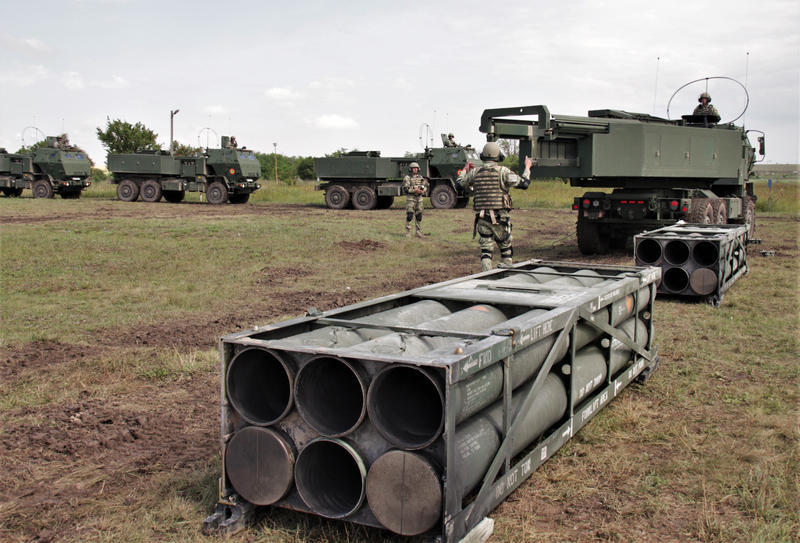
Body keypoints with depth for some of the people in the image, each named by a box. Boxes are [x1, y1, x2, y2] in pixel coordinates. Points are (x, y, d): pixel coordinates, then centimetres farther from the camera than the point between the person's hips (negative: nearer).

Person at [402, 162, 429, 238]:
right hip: (410, 198, -5)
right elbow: (406, 189, -13)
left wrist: (423, 191, -11)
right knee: (409, 216, -8)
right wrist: (415, 190, -21)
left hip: (419, 198, 5)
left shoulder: (420, 177, 13)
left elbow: (425, 186, 11)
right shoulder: (407, 178, -4)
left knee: (419, 216, 5)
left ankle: (418, 232, 11)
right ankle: (408, 232, -3)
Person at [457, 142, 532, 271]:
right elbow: (524, 183, -8)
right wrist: (527, 167, 8)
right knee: (506, 250, 13)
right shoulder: (502, 171, -8)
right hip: (500, 218, -3)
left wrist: (465, 170, 38)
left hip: (482, 218, 3)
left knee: (486, 250, 5)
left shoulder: (475, 172, 4)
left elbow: (460, 183, 20)